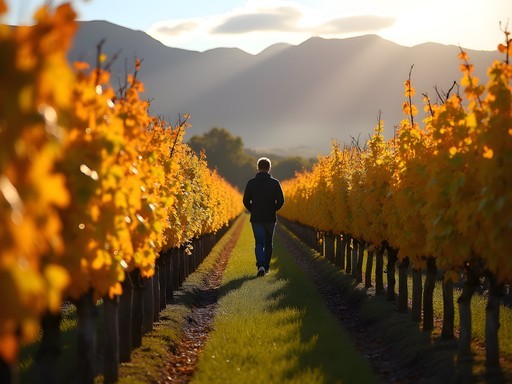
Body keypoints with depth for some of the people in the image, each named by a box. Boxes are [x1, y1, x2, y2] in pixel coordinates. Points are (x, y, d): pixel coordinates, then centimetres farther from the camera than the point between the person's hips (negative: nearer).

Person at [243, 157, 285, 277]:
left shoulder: (251, 182, -3)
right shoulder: (275, 183, -4)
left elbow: (246, 201, -2)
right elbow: (281, 201, -7)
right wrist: (273, 210, 10)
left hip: (256, 218, 0)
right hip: (270, 218, 0)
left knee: (259, 243, 1)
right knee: (268, 243, 15)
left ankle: (261, 266, -20)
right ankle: (266, 267, 20)